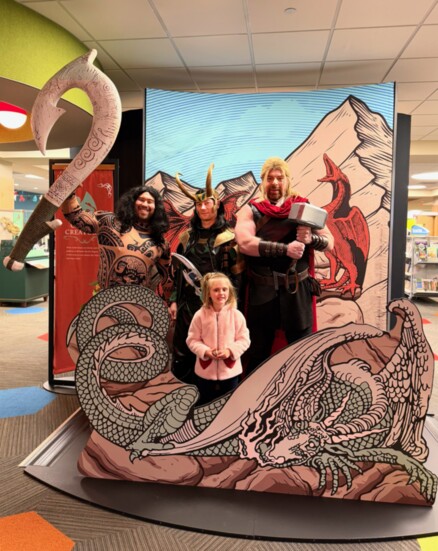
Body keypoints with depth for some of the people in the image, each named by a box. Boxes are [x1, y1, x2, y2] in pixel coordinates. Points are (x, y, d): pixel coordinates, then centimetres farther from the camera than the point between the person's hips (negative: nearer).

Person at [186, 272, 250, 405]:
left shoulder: (236, 315, -10)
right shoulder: (200, 315, -10)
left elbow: (244, 339, -6)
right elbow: (192, 340, -4)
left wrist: (230, 350, -20)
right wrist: (205, 351, -19)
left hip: (230, 370, 0)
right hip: (205, 370, 0)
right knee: (205, 404, 17)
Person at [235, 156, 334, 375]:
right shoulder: (251, 210, 0)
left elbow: (330, 242, 4)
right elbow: (245, 243, -17)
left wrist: (310, 239, -17)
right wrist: (285, 249, -23)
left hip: (298, 290, 1)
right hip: (262, 290, -1)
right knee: (257, 353, 12)